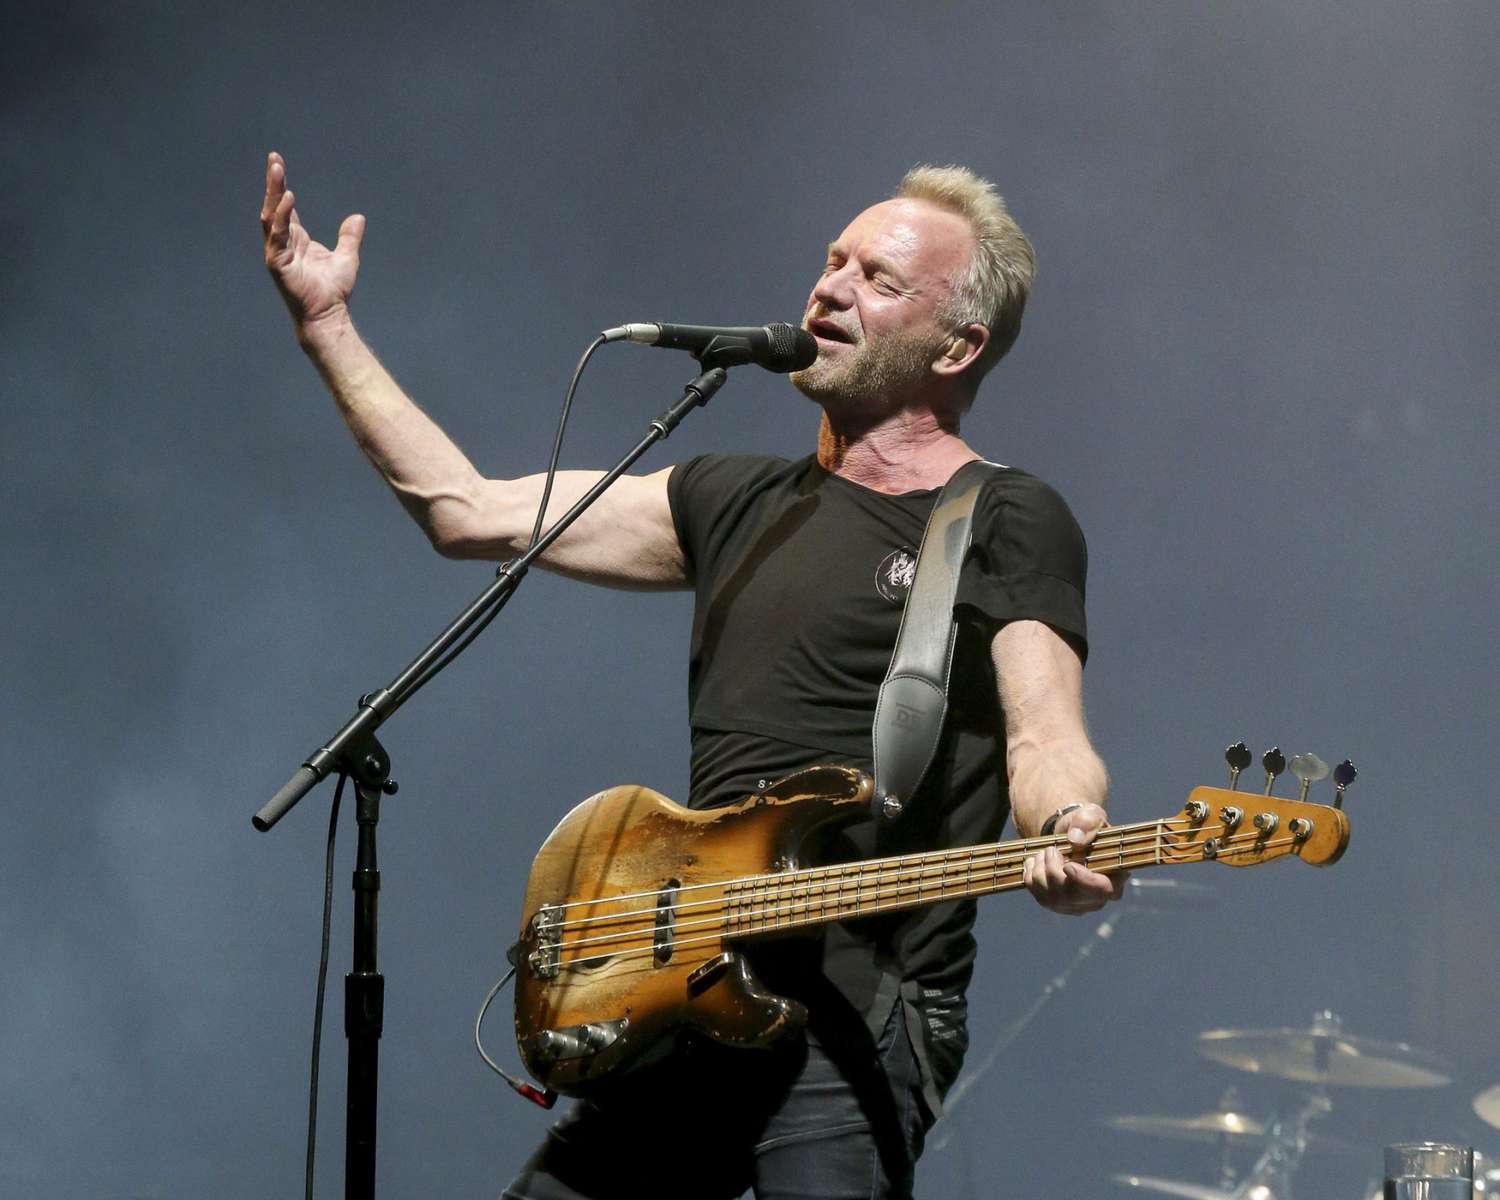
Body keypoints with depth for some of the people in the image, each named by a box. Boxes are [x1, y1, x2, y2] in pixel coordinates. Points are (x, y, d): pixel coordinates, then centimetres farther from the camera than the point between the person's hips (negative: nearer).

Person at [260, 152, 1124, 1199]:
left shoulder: (1008, 524, 0)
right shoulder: (746, 503, 19)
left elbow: (1043, 734, -12)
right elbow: (471, 514, 19)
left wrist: (1069, 836, -36)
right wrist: (327, 327, 18)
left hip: (859, 1015, -7)